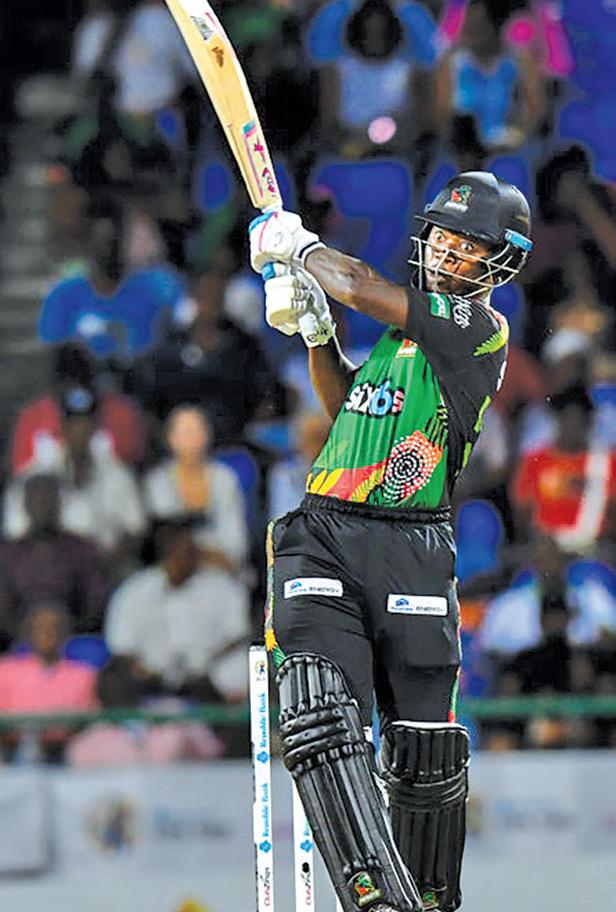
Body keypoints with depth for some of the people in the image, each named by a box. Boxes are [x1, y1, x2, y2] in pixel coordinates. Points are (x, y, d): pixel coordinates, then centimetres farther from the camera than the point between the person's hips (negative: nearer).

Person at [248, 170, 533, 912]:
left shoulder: (483, 328, -3)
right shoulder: (408, 326, 20)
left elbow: (359, 287, -7)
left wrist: (295, 246, 10)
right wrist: (315, 335, 17)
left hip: (411, 553, -5)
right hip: (321, 538, 5)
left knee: (424, 754, 0)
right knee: (321, 721, -19)